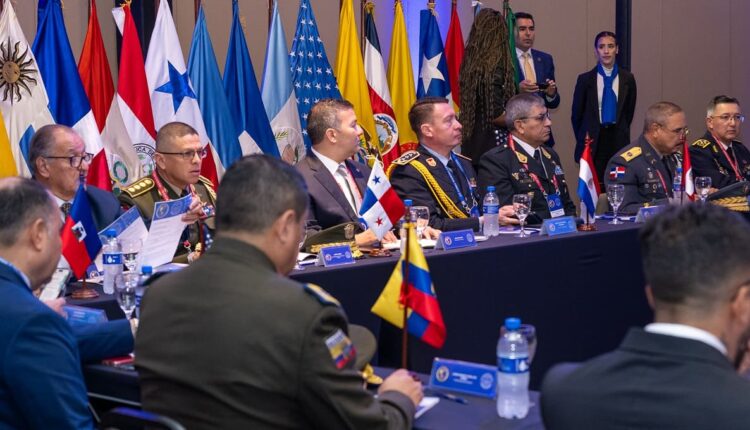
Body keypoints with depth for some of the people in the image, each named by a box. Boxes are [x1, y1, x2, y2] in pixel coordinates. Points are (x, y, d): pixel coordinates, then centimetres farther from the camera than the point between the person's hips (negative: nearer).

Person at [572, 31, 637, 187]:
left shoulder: (627, 79, 4)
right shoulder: (585, 79, 0)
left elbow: (629, 111, 13)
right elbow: (576, 114, 7)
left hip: (618, 140, 1)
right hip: (593, 142, -1)